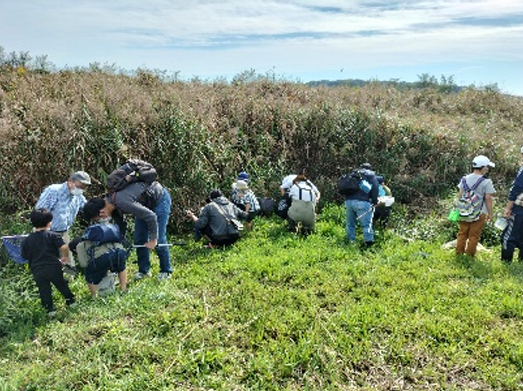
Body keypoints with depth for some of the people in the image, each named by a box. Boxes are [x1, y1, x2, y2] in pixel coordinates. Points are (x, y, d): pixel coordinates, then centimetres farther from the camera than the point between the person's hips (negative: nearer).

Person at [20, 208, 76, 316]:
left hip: (37, 271, 1)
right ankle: (70, 300, 26)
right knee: (62, 285, 16)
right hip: (54, 267, -1)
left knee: (44, 291, 9)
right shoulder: (52, 235, -5)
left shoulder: (27, 240, 4)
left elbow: (24, 256, 8)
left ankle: (50, 309, 9)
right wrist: (66, 257, 1)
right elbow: (64, 247, -17)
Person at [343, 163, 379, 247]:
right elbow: (375, 188, 3)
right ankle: (369, 242, -9)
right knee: (367, 224, -4)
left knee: (350, 223, 12)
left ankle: (350, 241, 15)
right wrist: (375, 202, 7)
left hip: (349, 201, 5)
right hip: (362, 202, -5)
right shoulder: (371, 174, 14)